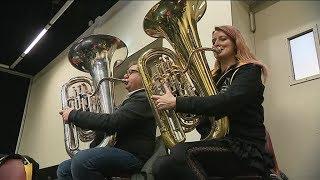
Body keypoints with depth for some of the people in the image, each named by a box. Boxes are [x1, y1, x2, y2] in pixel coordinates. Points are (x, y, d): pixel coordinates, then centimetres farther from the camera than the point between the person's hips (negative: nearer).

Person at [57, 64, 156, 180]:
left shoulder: (143, 98, -9)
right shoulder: (132, 99, 25)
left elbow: (112, 122, -22)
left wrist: (74, 115, -12)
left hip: (133, 155, -10)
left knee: (81, 160, -32)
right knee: (64, 169, 4)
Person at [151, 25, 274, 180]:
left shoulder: (249, 71, 1)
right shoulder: (214, 77, 22)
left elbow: (225, 103, -19)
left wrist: (176, 102, -20)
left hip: (245, 148, -6)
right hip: (214, 143, 6)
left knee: (182, 152, -31)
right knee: (161, 166, -19)